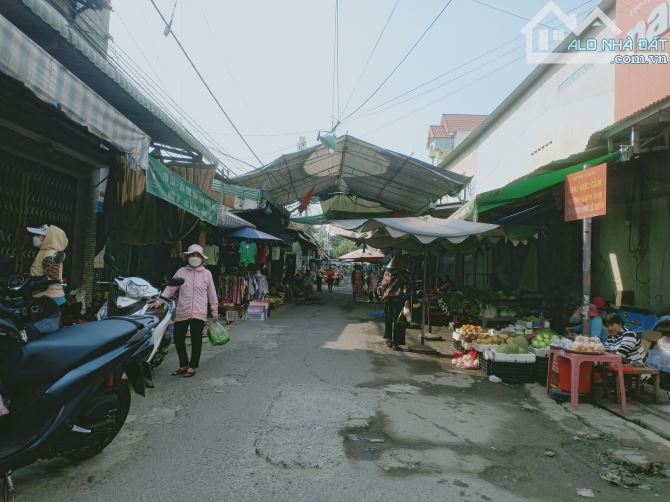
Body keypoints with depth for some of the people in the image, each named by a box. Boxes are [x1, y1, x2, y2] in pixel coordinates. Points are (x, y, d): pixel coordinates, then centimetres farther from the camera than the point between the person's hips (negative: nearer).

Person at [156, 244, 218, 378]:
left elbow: (211, 293, 8)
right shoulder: (181, 272, 6)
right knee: (178, 339, 4)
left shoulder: (206, 274, 4)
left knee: (196, 341, 2)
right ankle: (183, 365, 25)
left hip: (199, 313, -2)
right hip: (182, 312, 2)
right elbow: (170, 288, 2)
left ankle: (192, 367, 18)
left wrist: (214, 310, 9)